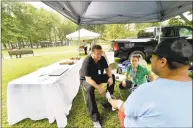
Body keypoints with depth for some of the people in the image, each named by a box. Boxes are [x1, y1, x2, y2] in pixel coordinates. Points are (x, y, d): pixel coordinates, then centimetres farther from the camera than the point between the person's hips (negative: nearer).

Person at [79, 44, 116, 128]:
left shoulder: (102, 58, -13)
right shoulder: (87, 62, -32)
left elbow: (107, 69, -1)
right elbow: (88, 79, -34)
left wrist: (110, 77, -20)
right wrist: (98, 87, -40)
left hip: (97, 76, 6)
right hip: (86, 79, -6)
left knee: (112, 76, -3)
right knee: (89, 89, -38)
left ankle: (110, 96, 19)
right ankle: (95, 118, -27)